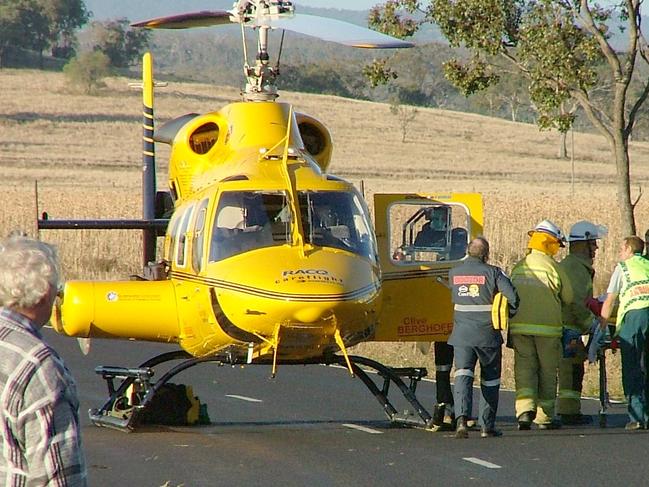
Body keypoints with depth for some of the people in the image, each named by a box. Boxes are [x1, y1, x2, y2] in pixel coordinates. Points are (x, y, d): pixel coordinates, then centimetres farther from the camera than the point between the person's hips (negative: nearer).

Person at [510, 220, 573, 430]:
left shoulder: (518, 267, 7)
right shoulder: (552, 266, -6)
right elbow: (568, 297, 2)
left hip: (519, 326, 3)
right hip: (547, 326, -3)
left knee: (524, 369, 2)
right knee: (547, 372, 8)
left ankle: (525, 408, -19)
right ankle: (545, 416, 12)